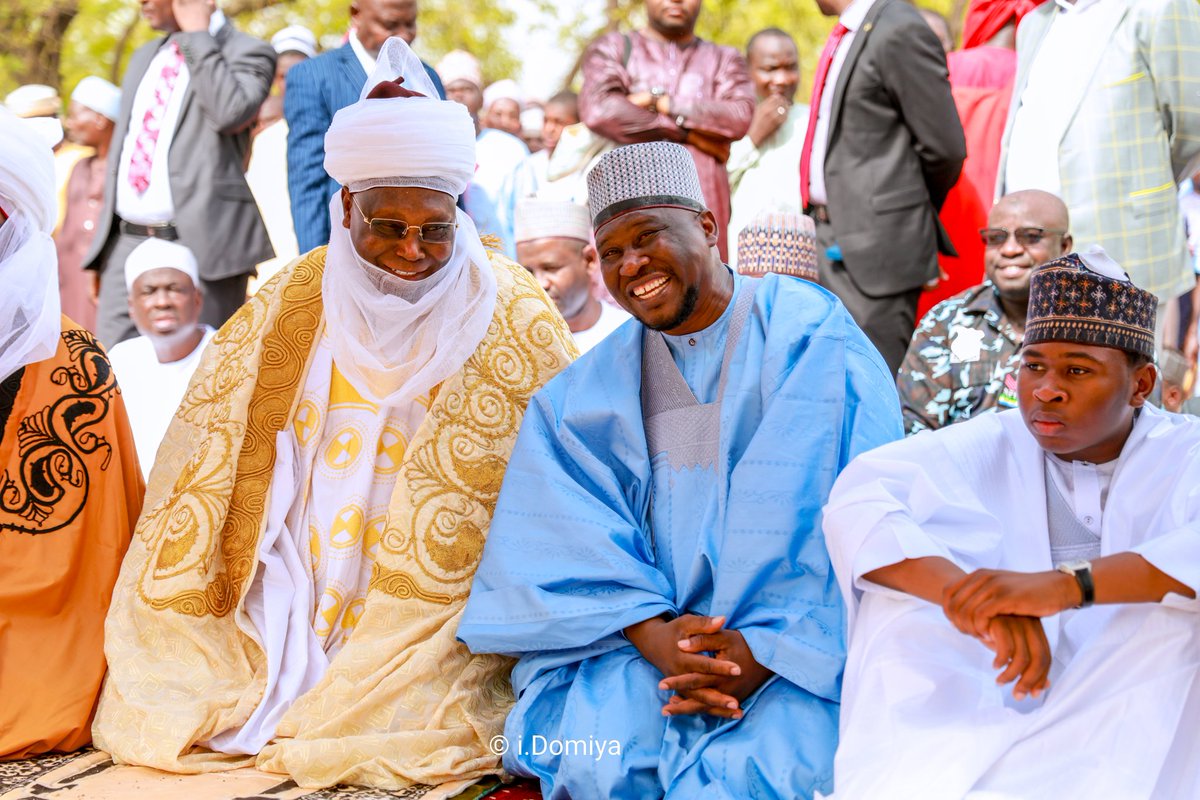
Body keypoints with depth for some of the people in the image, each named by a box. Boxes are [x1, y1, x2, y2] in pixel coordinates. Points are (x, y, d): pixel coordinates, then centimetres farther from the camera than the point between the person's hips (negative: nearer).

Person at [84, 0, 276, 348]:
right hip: (127, 244, 7)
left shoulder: (247, 53, 0)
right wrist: (101, 251, 20)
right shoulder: (144, 57, 22)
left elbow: (230, 113, -22)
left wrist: (198, 36, -11)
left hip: (199, 243, -6)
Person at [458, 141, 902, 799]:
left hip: (803, 642, -2)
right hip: (636, 637, 3)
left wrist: (769, 646, -16)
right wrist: (649, 630, -17)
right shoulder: (587, 391, 13)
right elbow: (567, 539, 2)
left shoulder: (817, 343, 0)